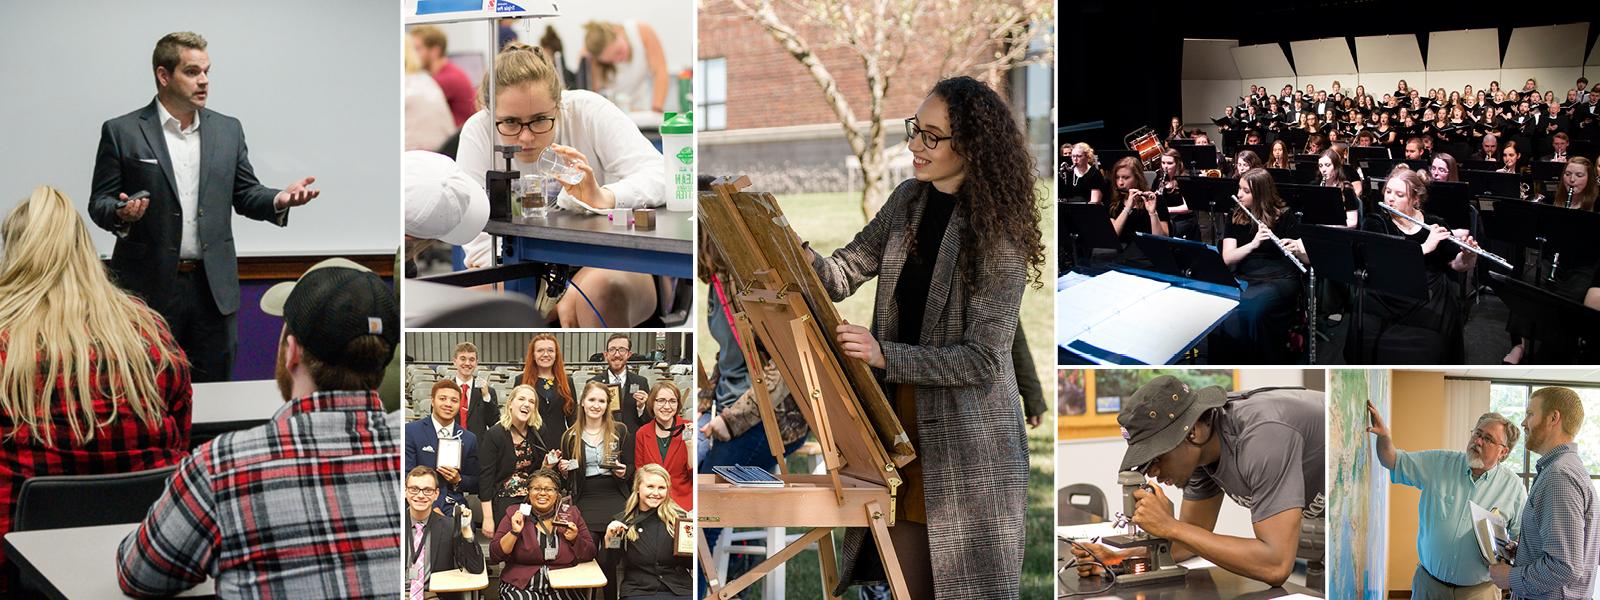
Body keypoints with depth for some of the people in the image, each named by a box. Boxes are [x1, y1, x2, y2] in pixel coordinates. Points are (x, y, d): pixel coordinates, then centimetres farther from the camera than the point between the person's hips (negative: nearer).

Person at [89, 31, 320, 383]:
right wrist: (121, 214, -22)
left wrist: (278, 200, -9)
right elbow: (99, 204, 1)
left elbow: (245, 194, 12)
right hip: (150, 287, -3)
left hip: (214, 288, 3)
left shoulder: (228, 130, 10)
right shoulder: (121, 132, -1)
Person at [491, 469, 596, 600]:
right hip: (521, 587, -1)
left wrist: (575, 539, -10)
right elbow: (494, 556, 0)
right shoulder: (515, 514, 4)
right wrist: (514, 532, -13)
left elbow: (589, 554, 8)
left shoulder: (571, 515, 8)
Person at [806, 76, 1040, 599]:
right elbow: (844, 274, 7)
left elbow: (982, 359, -19)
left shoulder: (996, 234, -16)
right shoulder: (909, 201, 5)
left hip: (969, 434, -6)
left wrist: (885, 354, -26)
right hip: (902, 418, 6)